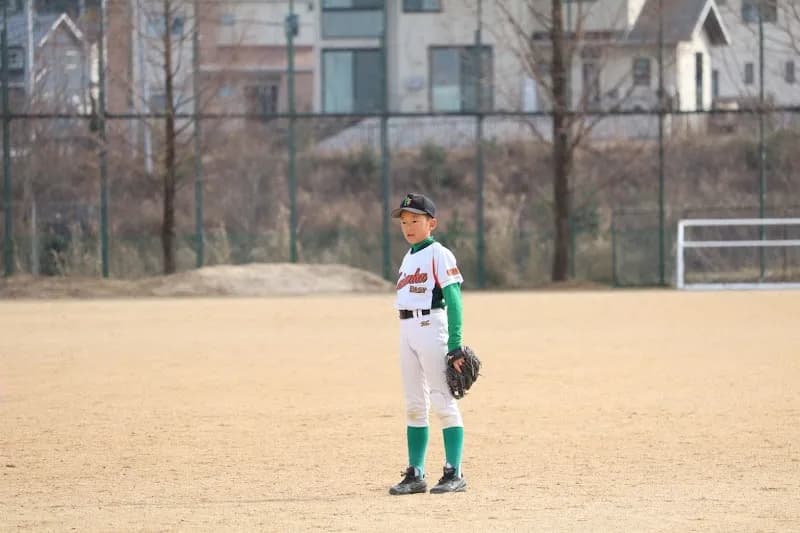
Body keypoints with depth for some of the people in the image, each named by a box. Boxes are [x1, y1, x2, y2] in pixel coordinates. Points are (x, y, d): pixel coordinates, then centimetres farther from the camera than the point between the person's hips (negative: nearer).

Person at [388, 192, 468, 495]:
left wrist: (454, 343, -19)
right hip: (406, 330, 8)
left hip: (431, 327, -8)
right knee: (414, 405, 10)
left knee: (443, 402, -8)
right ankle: (415, 474, 13)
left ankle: (454, 473, -7)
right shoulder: (409, 258, 17)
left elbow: (453, 300, -13)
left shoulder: (438, 254, -7)